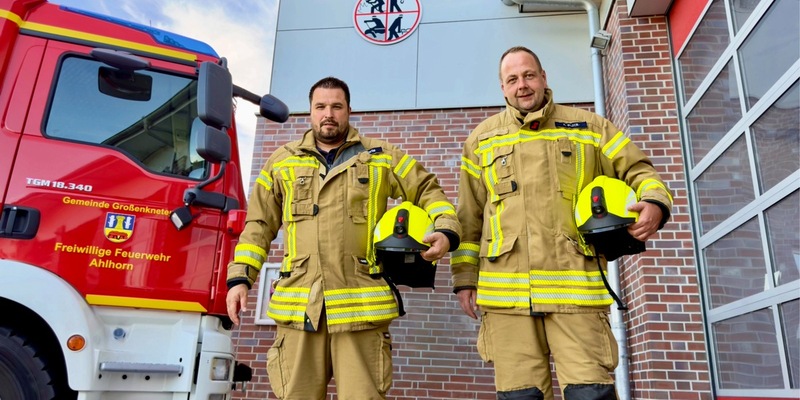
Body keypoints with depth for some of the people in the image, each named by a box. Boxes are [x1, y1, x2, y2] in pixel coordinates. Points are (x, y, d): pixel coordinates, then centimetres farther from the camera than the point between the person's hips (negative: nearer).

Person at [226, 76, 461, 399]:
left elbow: (428, 191, 15)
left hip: (360, 305, -1)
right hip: (298, 304, 2)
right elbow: (259, 225, 15)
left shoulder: (381, 158, 11)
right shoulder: (282, 162, 15)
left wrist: (447, 231, -3)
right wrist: (240, 277, 7)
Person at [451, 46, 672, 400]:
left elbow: (637, 170, 15)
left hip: (575, 286, -1)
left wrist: (655, 203, -8)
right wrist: (465, 278, 10)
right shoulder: (482, 139, 15)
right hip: (507, 289, 1)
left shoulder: (588, 127, 13)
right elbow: (469, 218, 14)